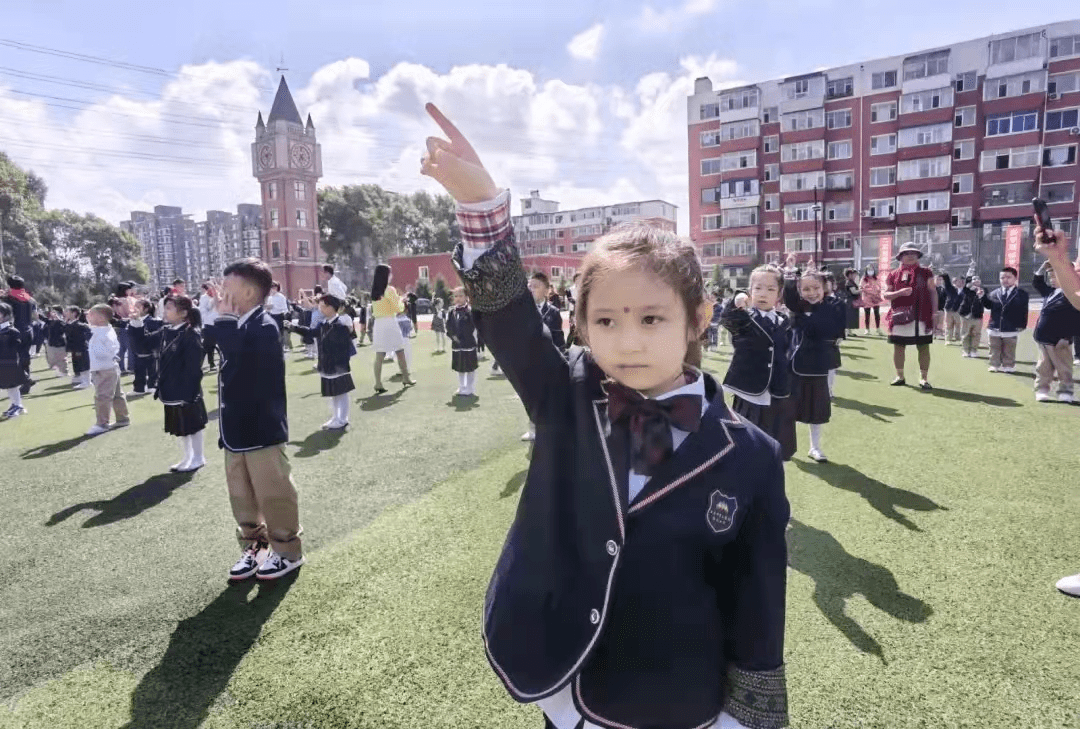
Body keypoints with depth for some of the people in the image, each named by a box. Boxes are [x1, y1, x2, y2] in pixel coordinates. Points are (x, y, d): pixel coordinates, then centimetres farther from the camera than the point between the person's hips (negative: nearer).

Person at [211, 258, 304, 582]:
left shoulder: (264, 327, -17)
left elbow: (236, 364, -31)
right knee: (242, 496, 17)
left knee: (274, 494, 4)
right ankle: (253, 546, 32)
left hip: (262, 431, -9)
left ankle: (287, 550, 18)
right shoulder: (236, 326, 10)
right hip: (235, 430, 9)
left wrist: (225, 319, -23)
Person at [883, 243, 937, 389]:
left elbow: (932, 292, 4)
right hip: (899, 317, 1)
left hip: (922, 317, -1)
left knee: (923, 347, 2)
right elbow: (886, 295, 2)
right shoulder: (893, 275, 6)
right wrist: (900, 292, -17)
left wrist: (935, 312, -3)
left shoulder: (925, 272, 6)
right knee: (899, 347, 7)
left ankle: (923, 378, 9)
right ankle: (900, 377, 20)